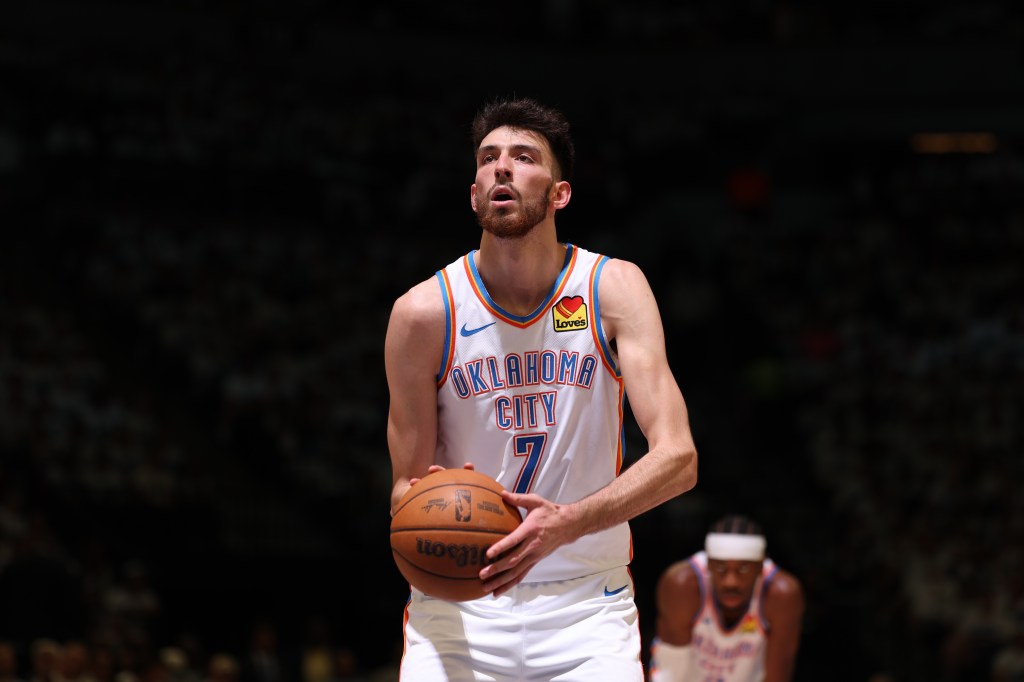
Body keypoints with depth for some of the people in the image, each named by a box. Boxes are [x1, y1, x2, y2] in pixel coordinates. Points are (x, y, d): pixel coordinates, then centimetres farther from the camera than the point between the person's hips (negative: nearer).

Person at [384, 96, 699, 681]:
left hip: (586, 604, 0)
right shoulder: (424, 311, -7)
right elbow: (407, 485, 1)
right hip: (458, 603, 0)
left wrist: (567, 523, -31)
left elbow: (678, 457, -15)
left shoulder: (614, 287, -6)